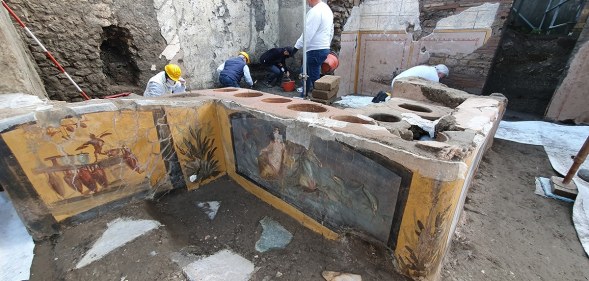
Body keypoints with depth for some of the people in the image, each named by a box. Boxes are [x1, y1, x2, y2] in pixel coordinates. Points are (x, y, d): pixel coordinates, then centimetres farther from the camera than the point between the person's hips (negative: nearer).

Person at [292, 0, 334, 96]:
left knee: (315, 78, -2)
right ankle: (304, 95, 22)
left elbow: (308, 32, -21)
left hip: (315, 50, -10)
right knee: (305, 72, 16)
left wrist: (297, 46, -16)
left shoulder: (315, 11, -16)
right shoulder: (327, 8, 15)